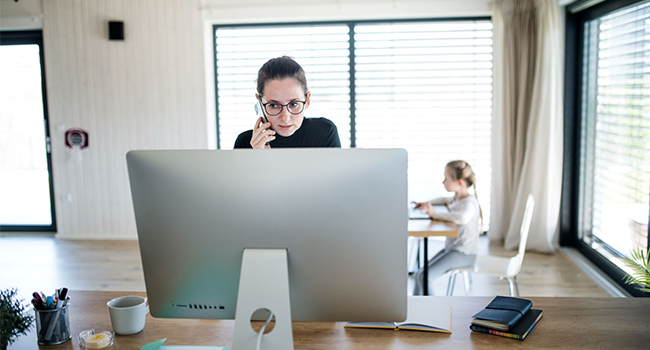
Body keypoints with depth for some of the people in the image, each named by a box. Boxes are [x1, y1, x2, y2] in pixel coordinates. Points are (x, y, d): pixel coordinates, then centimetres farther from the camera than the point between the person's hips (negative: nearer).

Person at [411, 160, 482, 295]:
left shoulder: (470, 202, -19)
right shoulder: (457, 198, 9)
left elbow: (463, 217, -43)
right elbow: (445, 200, 34)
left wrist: (435, 214, -32)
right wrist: (427, 204, 15)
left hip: (463, 254, -10)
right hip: (451, 249, 10)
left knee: (423, 276, -20)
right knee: (420, 273, 7)